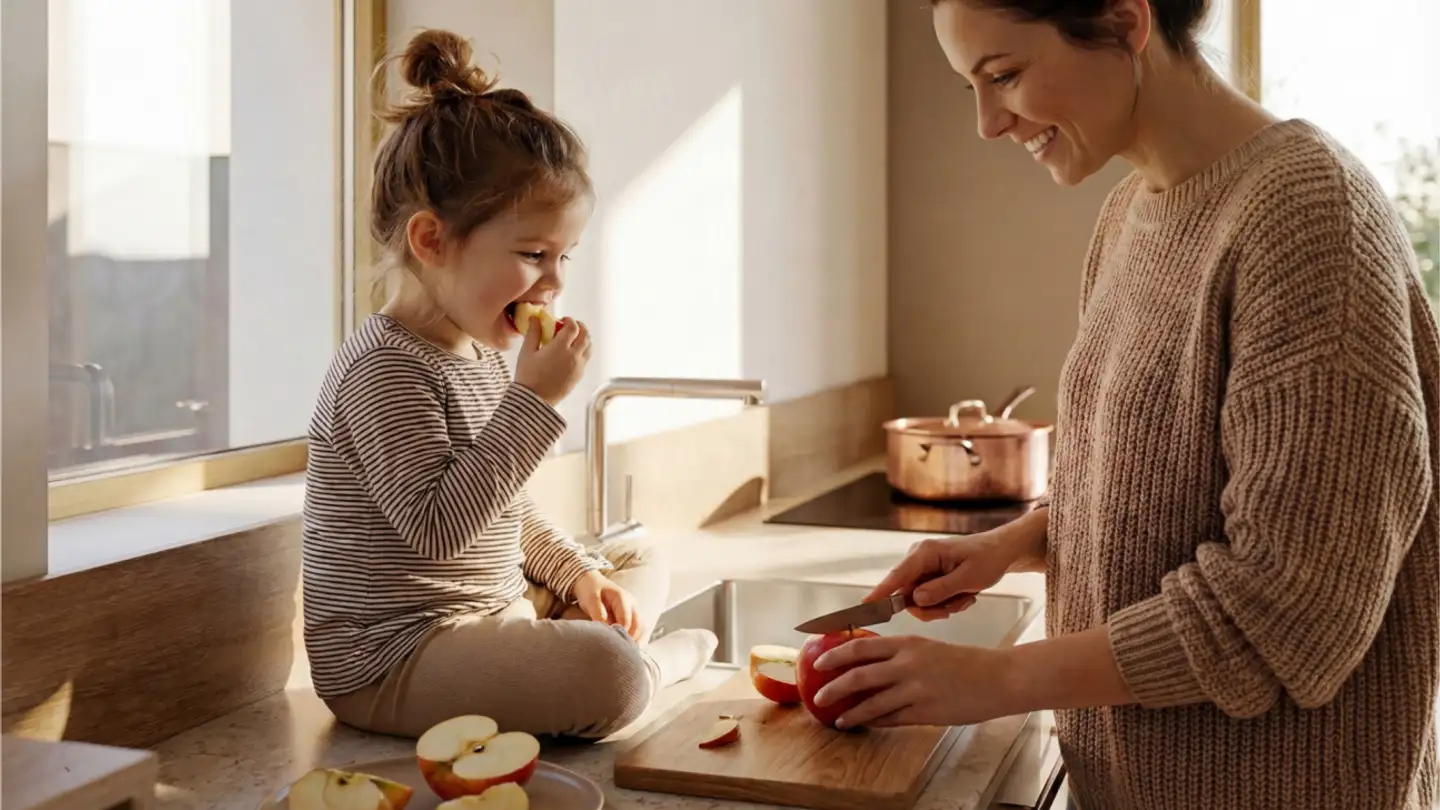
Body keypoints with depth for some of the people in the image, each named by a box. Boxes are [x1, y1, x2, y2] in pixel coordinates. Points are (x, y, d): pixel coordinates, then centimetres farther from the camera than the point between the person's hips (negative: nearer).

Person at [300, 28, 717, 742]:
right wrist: (535, 398, -27)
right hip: (391, 663, -10)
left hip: (498, 611, 11)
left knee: (643, 563, 24)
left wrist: (577, 571, 10)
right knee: (606, 671, -33)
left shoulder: (482, 355, 12)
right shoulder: (385, 368, -18)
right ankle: (663, 659, 0)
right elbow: (436, 523, -30)